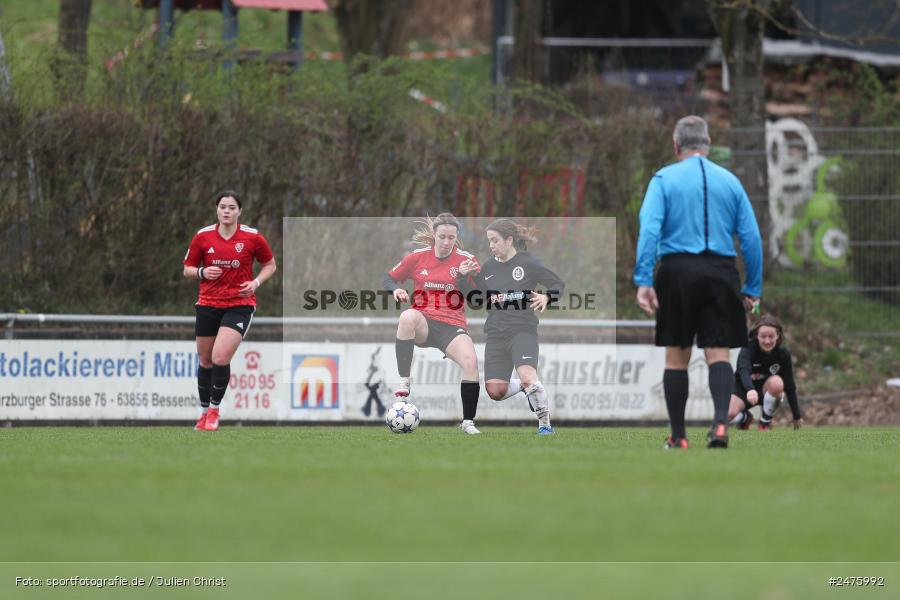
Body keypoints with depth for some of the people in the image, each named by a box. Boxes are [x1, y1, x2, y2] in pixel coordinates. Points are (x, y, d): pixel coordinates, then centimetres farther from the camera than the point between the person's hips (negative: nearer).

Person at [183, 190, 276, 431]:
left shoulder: (253, 237, -5)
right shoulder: (203, 237, -1)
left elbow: (270, 265, 9)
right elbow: (188, 269, 8)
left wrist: (256, 282, -9)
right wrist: (202, 272, -13)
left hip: (240, 305, -3)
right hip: (208, 304, 3)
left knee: (220, 358, -17)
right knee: (205, 361, 9)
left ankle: (214, 409, 3)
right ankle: (204, 411, 28)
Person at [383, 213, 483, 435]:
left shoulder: (466, 260, 3)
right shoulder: (418, 257, 5)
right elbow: (390, 278, 15)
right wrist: (396, 289, -7)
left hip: (452, 326, 0)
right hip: (423, 323, 0)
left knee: (471, 361, -27)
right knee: (408, 317, -38)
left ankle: (468, 421, -7)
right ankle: (403, 382, -34)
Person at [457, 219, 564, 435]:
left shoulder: (528, 263, -5)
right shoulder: (489, 267, 9)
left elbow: (559, 285, 1)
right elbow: (471, 296, 17)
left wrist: (546, 297, -20)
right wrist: (464, 277, -1)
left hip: (523, 330, -5)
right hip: (496, 335, 5)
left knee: (527, 377, -28)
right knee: (495, 392, -2)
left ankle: (545, 423, -10)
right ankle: (527, 387, 28)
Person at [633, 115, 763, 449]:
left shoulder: (664, 179, 3)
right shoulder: (730, 181, 10)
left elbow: (649, 229, -9)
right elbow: (751, 237, 7)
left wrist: (643, 280, -13)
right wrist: (752, 288, 12)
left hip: (678, 271, -1)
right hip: (721, 272, 1)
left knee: (676, 356, 8)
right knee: (718, 353, 0)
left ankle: (678, 436, 9)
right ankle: (720, 421, -22)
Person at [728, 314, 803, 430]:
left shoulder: (783, 354, -15)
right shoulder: (748, 350, -24)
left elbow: (790, 386, -8)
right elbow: (743, 371, -44)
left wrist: (797, 416, -3)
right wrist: (750, 390, -67)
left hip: (766, 390, 1)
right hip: (744, 388, -1)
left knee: (777, 382, -35)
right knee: (728, 414, -30)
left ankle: (765, 421, -11)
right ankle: (745, 417, 10)